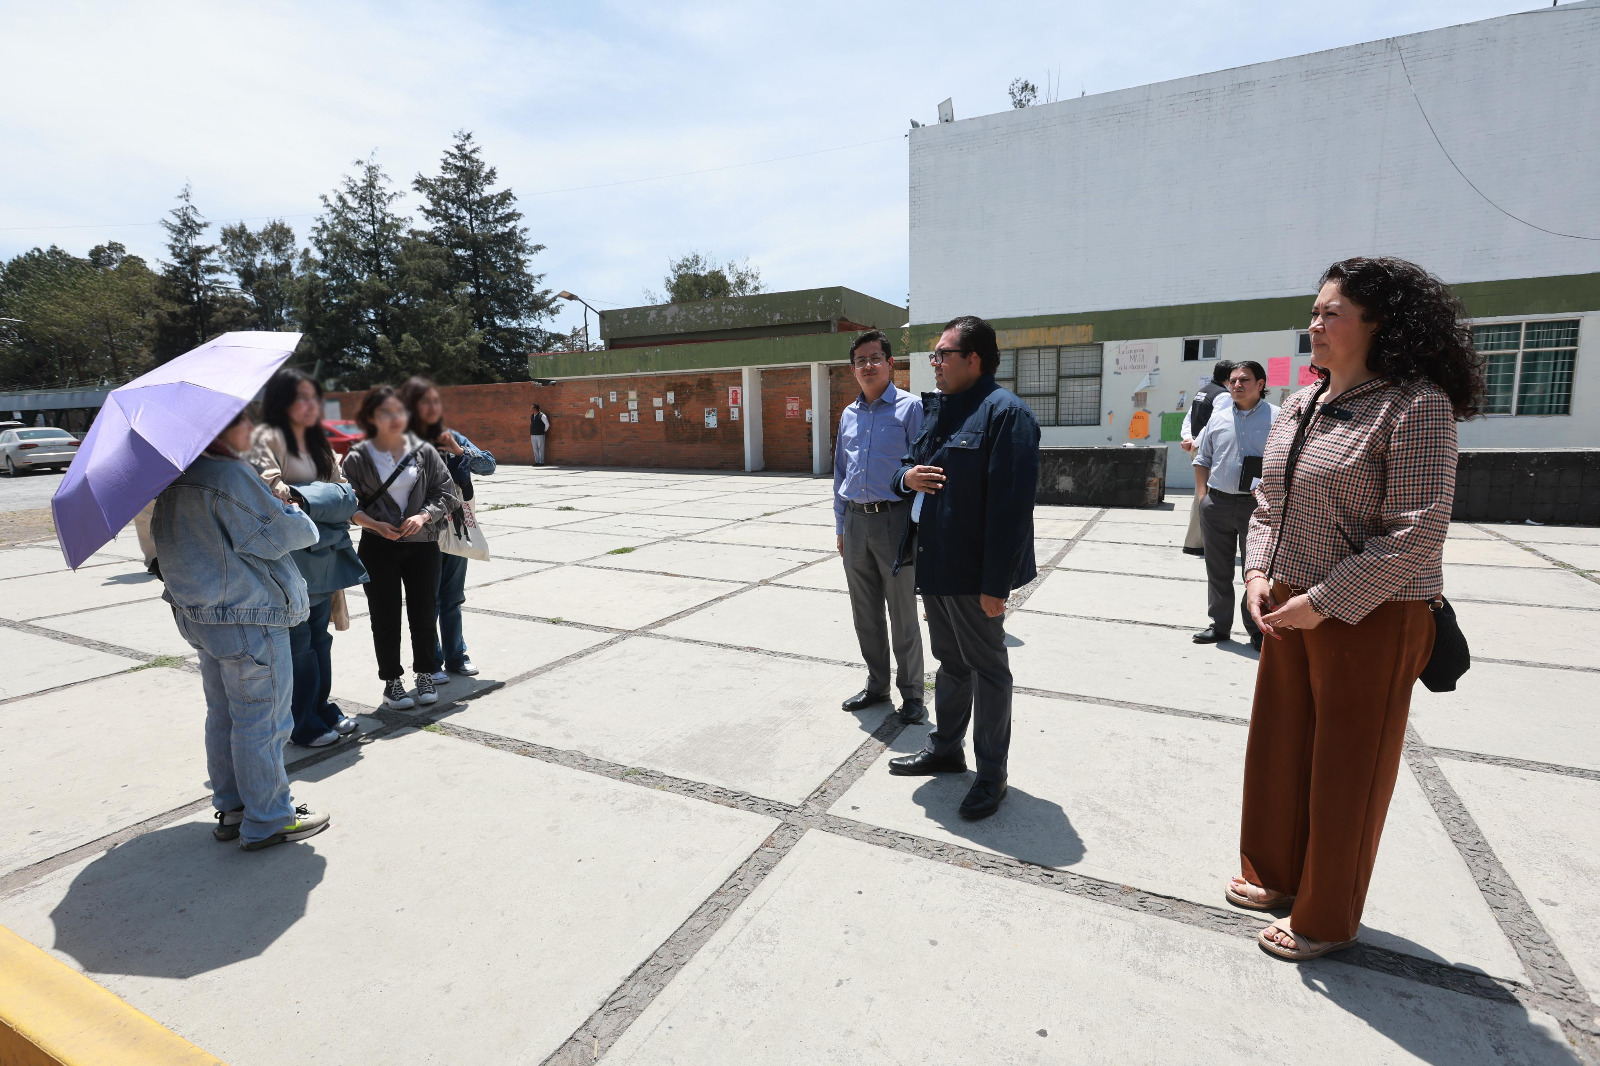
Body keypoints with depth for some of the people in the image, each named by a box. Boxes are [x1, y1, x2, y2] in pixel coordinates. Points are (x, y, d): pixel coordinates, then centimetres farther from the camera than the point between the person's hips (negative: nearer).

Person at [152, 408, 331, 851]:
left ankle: (231, 808, 32)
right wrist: (297, 516, 3)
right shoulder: (229, 475, -22)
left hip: (200, 614, 10)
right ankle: (267, 821, 13)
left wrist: (265, 496, 10)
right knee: (261, 720, 1)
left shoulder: (177, 477, 9)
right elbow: (278, 535, -19)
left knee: (223, 715, 19)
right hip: (248, 619, -10)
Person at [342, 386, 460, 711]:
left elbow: (445, 492, 3)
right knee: (385, 618, 6)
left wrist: (424, 516, -13)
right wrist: (375, 524, -16)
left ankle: (425, 675, 25)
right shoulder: (358, 458, -3)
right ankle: (392, 681, 21)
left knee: (424, 613, 8)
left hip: (423, 544, 1)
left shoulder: (424, 451, 2)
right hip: (379, 547, -1)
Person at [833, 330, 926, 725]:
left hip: (895, 519, -5)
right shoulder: (848, 415, 13)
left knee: (903, 614, 4)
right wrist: (840, 526, 15)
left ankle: (911, 692, 19)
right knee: (865, 614, 14)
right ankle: (877, 684, 30)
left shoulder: (911, 407, -4)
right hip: (856, 522, 6)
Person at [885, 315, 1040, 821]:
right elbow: (910, 462, 21)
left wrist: (997, 584, -23)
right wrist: (907, 476, -5)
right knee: (951, 662, 21)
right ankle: (946, 747, 39)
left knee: (987, 668, 8)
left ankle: (991, 773, 24)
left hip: (973, 571, -8)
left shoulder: (1004, 411, -16)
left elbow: (1011, 504, -22)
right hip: (933, 562, 8)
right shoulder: (937, 408, 11)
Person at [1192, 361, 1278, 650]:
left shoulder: (1277, 418, 0)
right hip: (1217, 504, 4)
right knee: (1218, 569, 10)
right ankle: (1220, 625, 22)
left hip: (1257, 506, -4)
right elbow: (1202, 459, 17)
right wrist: (1202, 494, 8)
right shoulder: (1218, 418, 11)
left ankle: (1257, 629, 15)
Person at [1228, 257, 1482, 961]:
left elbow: (1415, 534, -19)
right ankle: (1278, 876, 40)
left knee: (1347, 769, 9)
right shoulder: (1299, 407, 7)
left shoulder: (1416, 406, -15)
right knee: (1278, 747, 17)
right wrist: (1258, 571, -2)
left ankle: (1327, 919, 29)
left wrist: (1322, 603, -20)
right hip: (1291, 608, 7)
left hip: (1370, 619, -7)